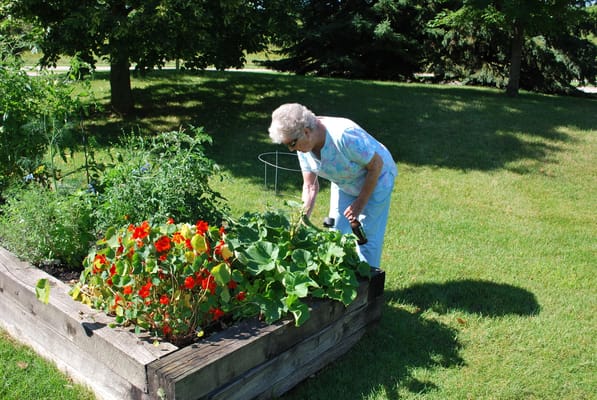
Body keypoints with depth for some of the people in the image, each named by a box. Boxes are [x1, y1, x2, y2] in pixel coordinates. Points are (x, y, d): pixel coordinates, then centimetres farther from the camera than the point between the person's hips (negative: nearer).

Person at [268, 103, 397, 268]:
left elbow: (377, 165, -26)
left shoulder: (344, 135, -38)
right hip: (343, 184, 6)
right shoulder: (304, 146, -17)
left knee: (367, 237, -6)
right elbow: (310, 186, -9)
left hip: (375, 179, -6)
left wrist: (360, 202, -19)